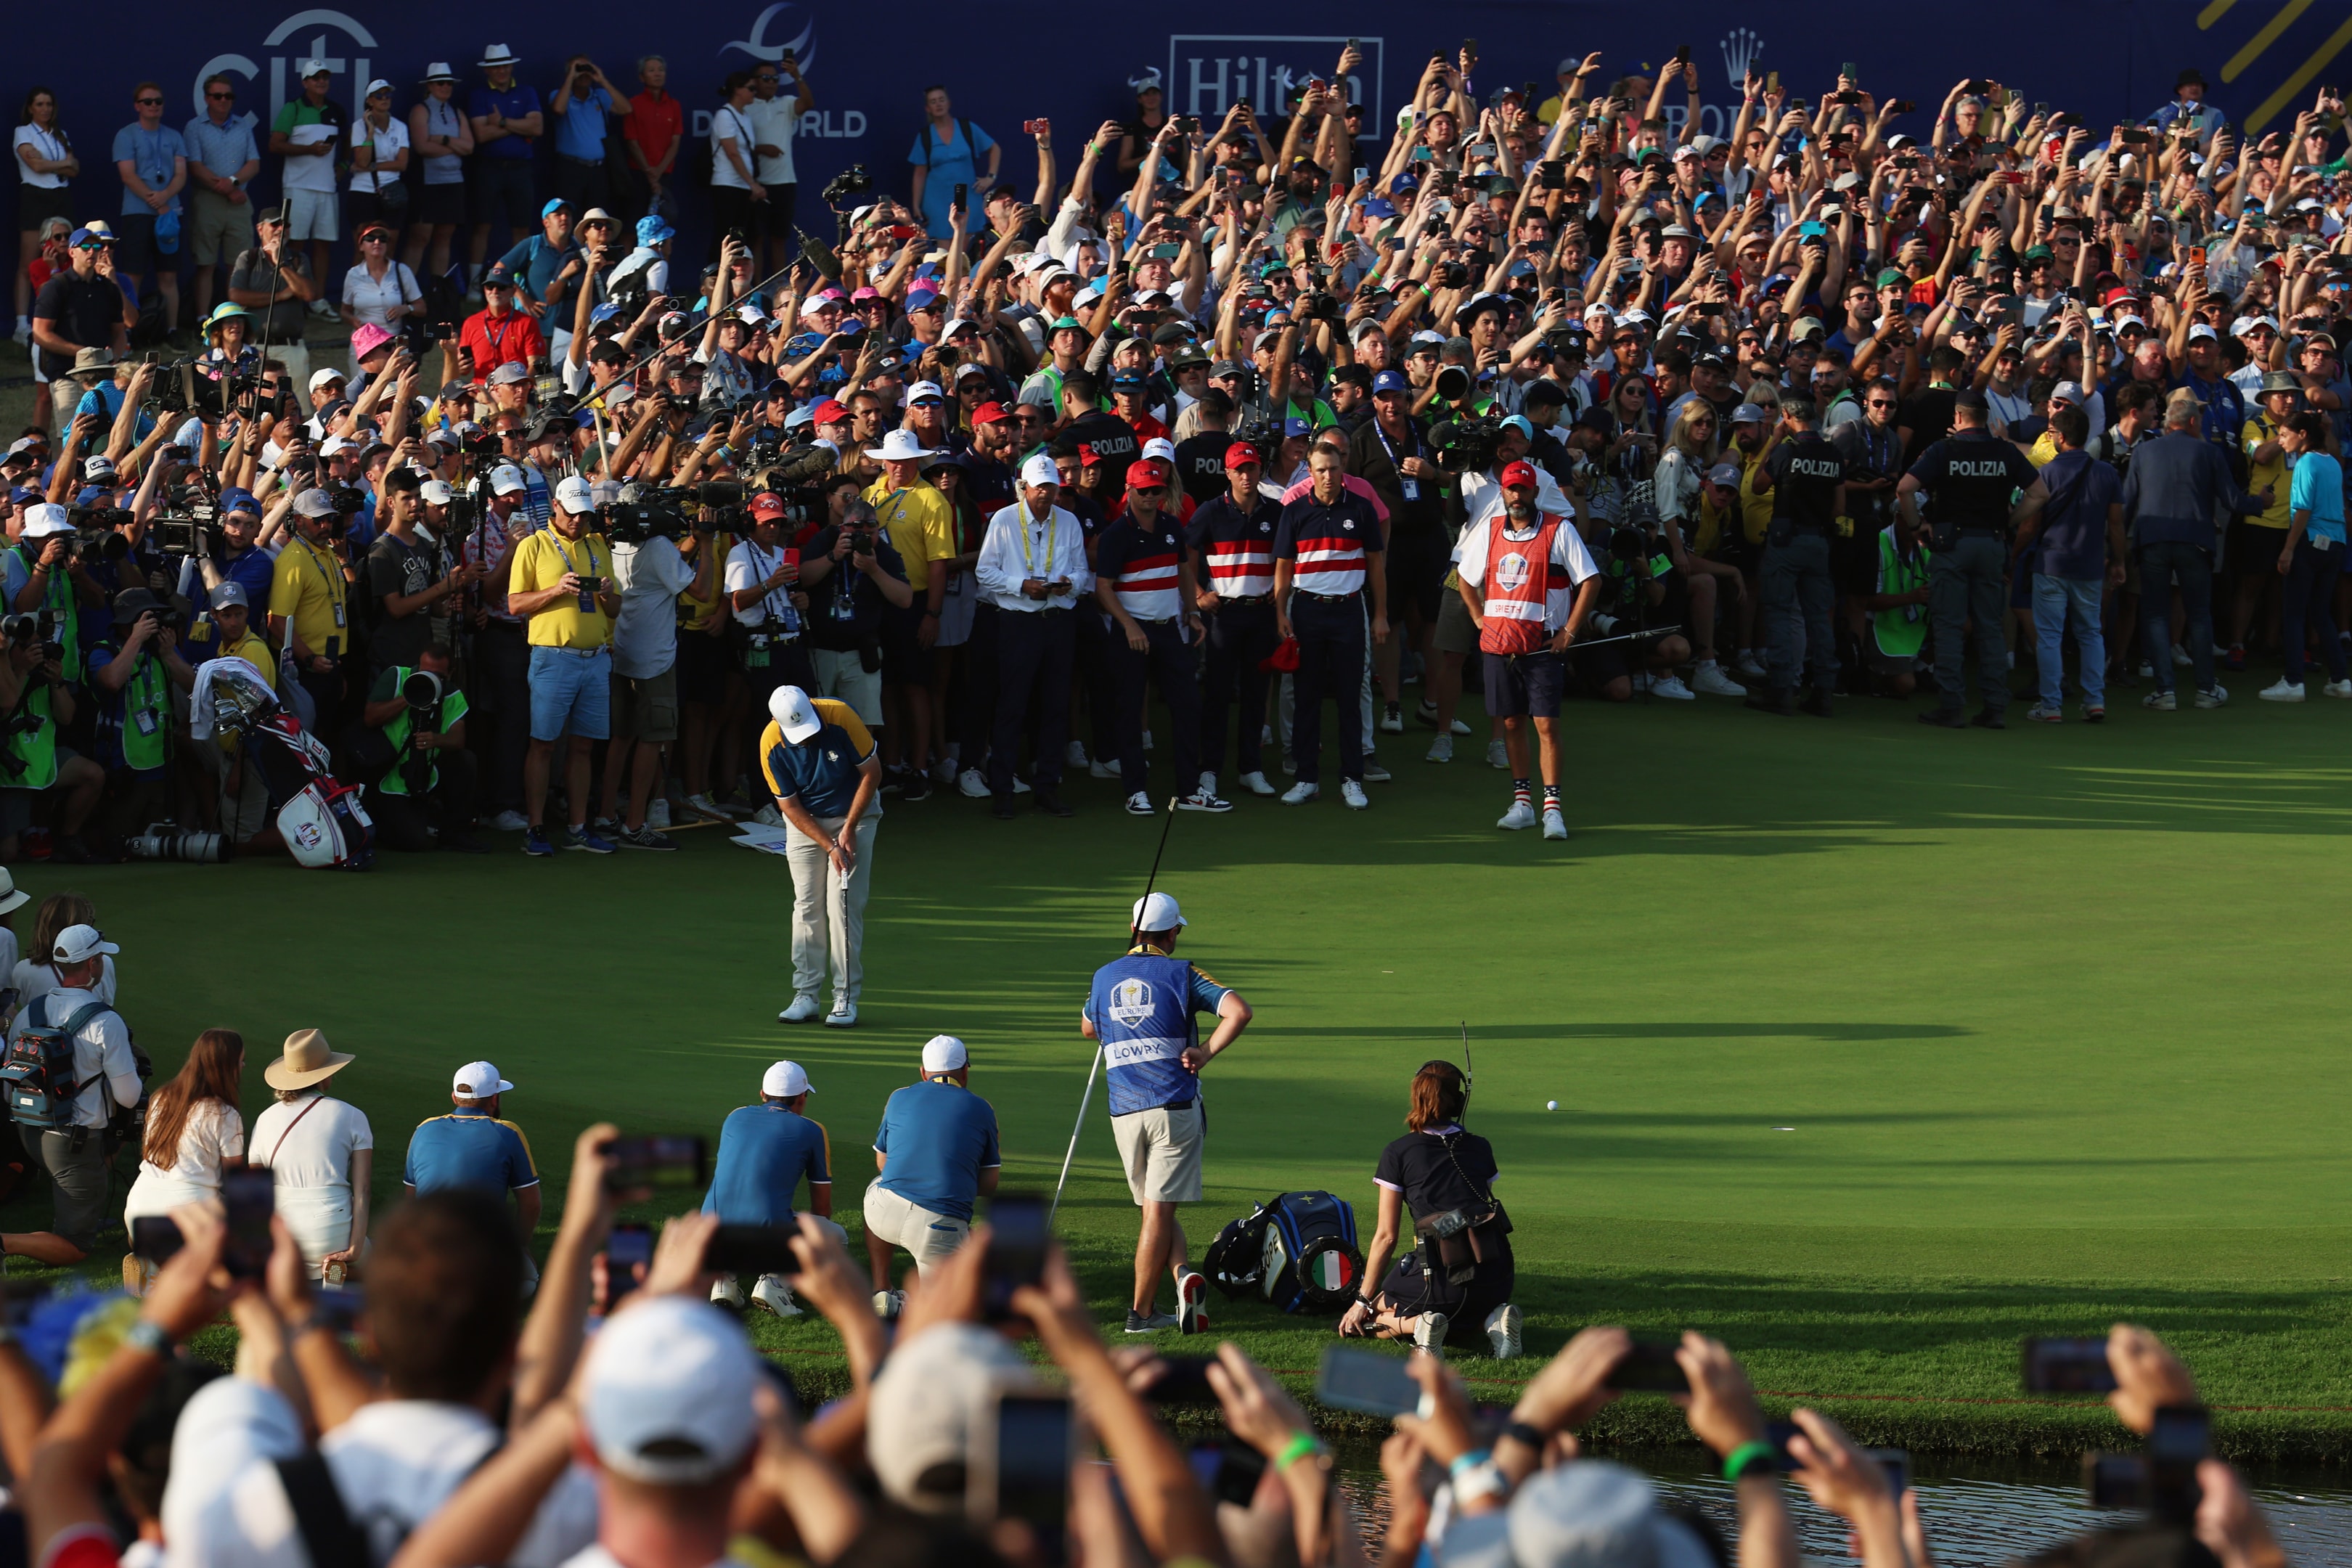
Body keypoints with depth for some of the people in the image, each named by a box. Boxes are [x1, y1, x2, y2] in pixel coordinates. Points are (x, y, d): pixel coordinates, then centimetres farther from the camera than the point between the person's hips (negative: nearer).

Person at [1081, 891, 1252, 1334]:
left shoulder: (1104, 977, 10)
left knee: (1155, 1209, 14)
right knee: (1158, 1210, -2)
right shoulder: (1181, 974, -3)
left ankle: (1181, 1274, -6)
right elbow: (1239, 1011, -16)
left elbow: (1088, 1029, 29)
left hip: (1124, 1111, 3)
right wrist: (1206, 1053, -8)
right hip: (1174, 1106, -3)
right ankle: (1141, 1311, -4)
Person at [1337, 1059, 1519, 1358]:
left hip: (1444, 1276, -4)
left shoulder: (1398, 1154, 3)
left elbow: (1386, 1236, 4)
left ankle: (1419, 1324, -11)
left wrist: (1363, 1302, 12)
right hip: (1497, 1275, 4)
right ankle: (1492, 1320, 1)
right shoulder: (1480, 1149, 13)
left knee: (1374, 1318, 21)